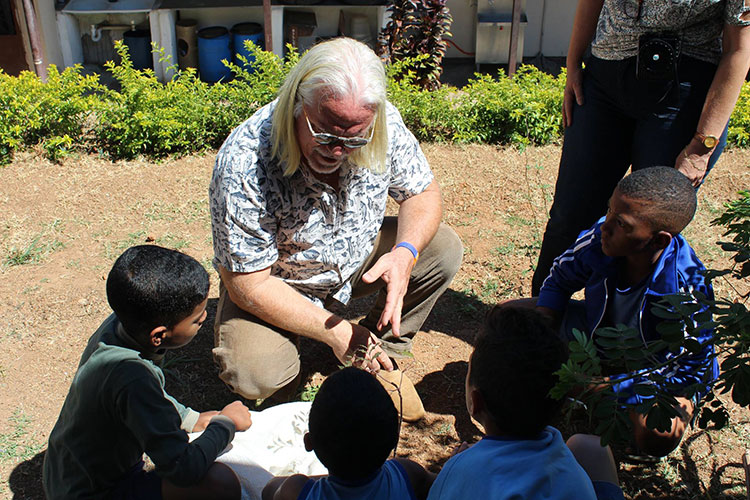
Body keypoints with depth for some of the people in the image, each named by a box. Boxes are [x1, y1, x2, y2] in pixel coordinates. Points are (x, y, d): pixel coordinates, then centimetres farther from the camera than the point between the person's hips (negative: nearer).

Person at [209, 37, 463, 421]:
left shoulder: (385, 125, -21)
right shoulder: (244, 165, -33)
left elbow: (422, 193, -5)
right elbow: (248, 286, -26)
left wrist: (405, 254, -27)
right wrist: (335, 333, -26)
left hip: (357, 260, 5)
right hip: (274, 282, -4)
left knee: (443, 248, -13)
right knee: (258, 377, -29)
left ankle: (381, 354, 5)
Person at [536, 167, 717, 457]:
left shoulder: (686, 293, -35)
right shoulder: (600, 240, -25)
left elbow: (692, 371, -25)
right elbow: (559, 281, -5)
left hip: (661, 369, -3)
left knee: (655, 439, -33)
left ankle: (681, 404, 2)